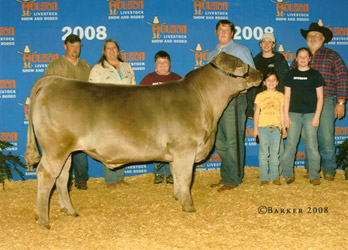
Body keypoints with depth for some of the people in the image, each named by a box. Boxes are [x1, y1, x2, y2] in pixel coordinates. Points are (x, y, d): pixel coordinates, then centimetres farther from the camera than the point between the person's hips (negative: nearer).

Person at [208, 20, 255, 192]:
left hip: (234, 101, -7)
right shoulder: (212, 54, 21)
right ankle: (225, 177, 18)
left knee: (233, 142, -7)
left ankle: (233, 179, -1)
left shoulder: (240, 50, 3)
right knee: (220, 142, 9)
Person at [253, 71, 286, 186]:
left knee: (275, 152, 3)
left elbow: (282, 113, 12)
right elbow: (256, 113, 5)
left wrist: (283, 128, 9)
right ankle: (264, 177, 5)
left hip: (276, 128, 1)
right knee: (264, 152, 0)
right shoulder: (260, 96, 6)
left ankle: (274, 177, 9)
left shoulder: (280, 96, 11)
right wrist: (255, 128, 0)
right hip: (263, 127, -1)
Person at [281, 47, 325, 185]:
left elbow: (320, 97, 3)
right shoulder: (291, 74, 9)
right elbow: (287, 96, 8)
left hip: (310, 113, -1)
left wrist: (317, 116, -6)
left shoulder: (315, 74, 5)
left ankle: (314, 175, 6)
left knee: (312, 145, -2)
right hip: (294, 113, 1)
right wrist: (286, 116, 1)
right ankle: (288, 173, 6)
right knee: (290, 144, -1)